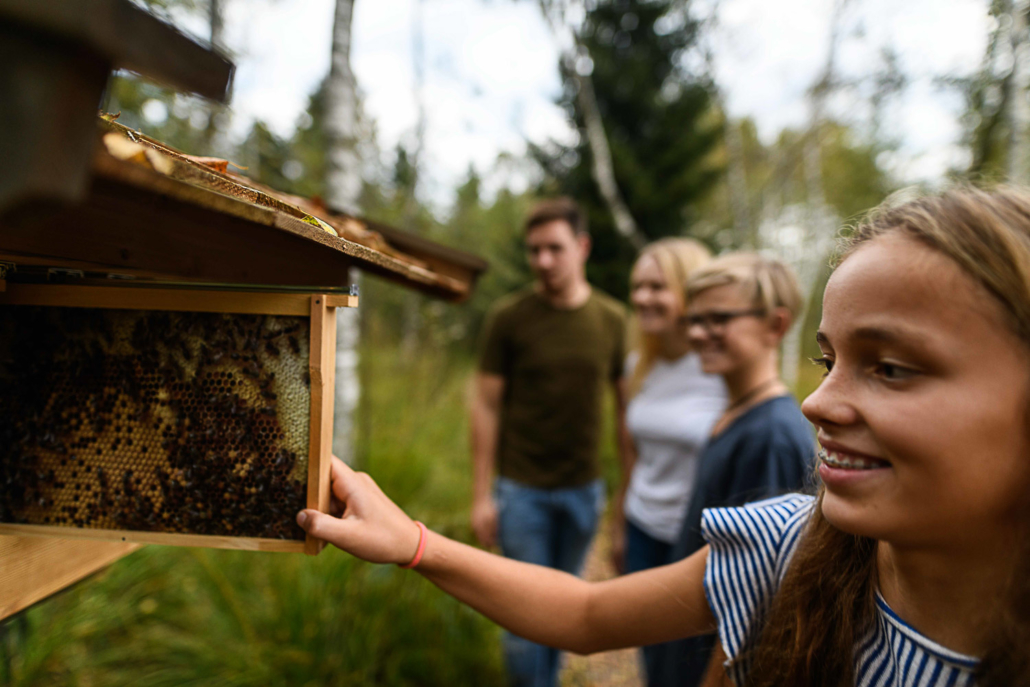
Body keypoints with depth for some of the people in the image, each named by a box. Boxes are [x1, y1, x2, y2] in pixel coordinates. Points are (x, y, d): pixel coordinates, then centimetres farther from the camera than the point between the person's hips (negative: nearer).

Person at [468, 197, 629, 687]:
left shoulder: (612, 320, -1)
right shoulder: (508, 317, -8)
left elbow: (624, 405, 5)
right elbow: (486, 406, -5)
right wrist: (481, 495, -6)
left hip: (584, 489, 3)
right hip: (522, 490, -2)